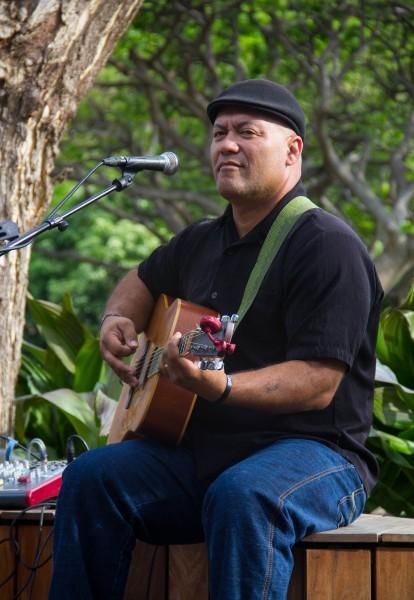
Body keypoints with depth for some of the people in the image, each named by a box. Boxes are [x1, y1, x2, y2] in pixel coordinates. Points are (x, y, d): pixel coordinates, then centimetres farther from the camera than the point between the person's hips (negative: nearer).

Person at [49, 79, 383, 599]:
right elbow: (143, 281, 38)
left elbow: (319, 384, -20)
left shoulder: (326, 245, -10)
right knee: (89, 477, -15)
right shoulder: (201, 242, 15)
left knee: (241, 496, -39)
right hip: (201, 449, 7)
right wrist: (118, 321, 14)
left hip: (310, 447, -7)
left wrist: (220, 387, -35)